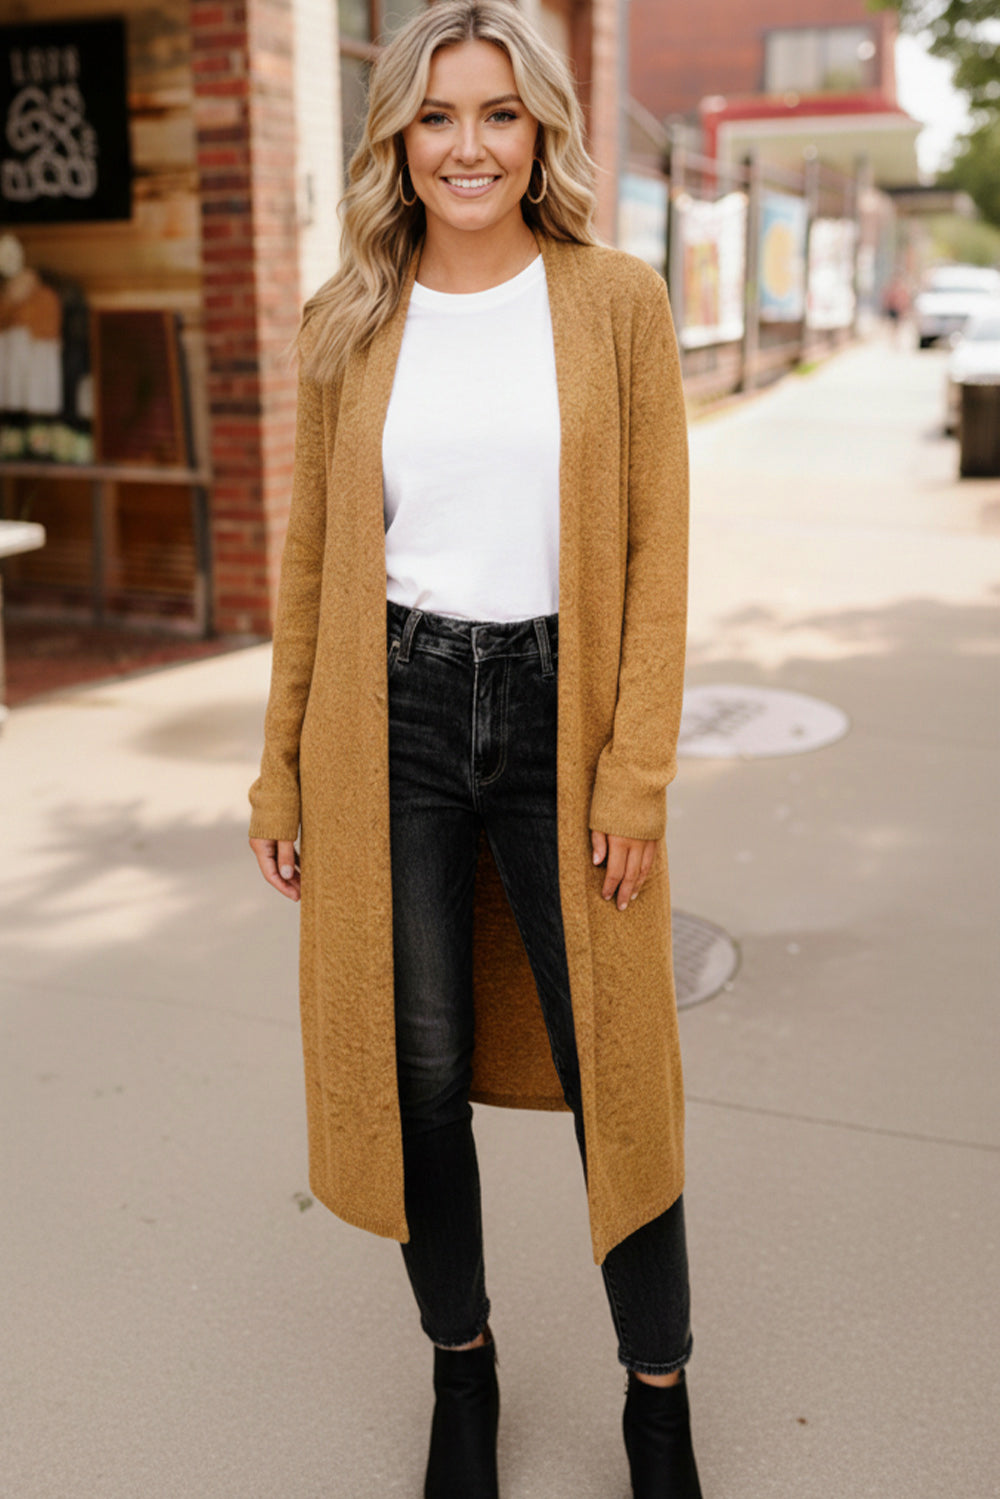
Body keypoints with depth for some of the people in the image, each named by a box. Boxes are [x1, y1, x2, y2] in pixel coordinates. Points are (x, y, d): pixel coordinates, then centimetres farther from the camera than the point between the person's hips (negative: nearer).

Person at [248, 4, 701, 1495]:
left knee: (610, 1065, 6)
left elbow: (657, 547, -2)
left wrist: (636, 768, -9)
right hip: (392, 715, 2)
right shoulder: (352, 323, 6)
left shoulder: (617, 301, 0)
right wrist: (281, 769, 7)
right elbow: (312, 554, 9)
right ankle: (461, 1361, 33)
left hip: (559, 711, -1)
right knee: (421, 1067, 9)